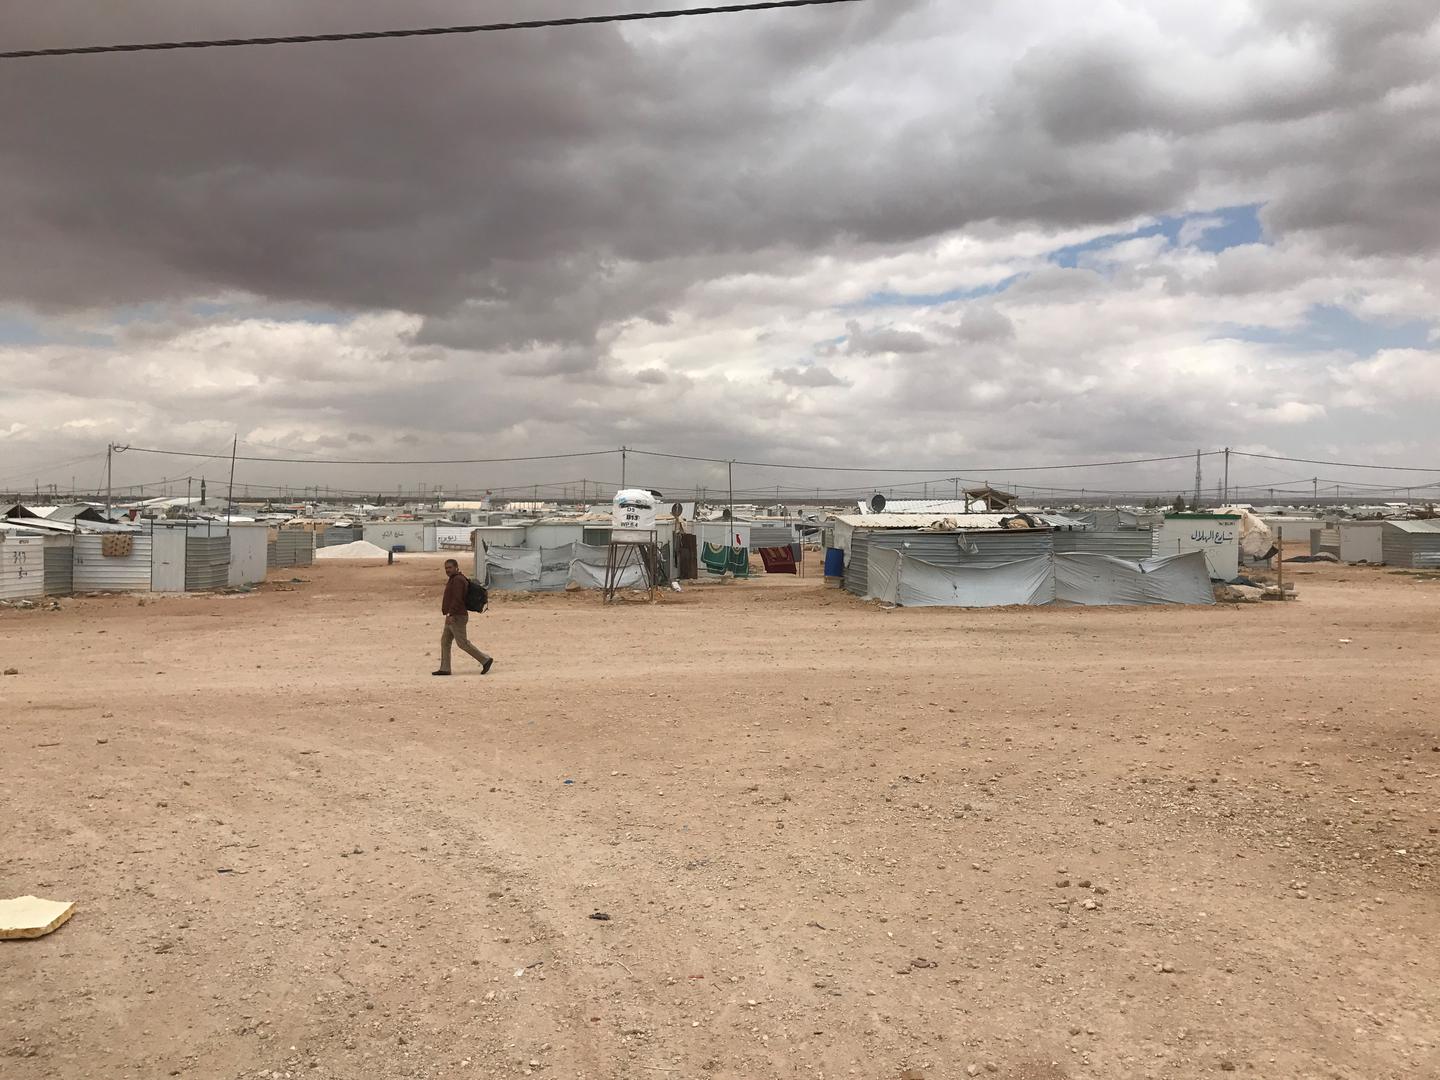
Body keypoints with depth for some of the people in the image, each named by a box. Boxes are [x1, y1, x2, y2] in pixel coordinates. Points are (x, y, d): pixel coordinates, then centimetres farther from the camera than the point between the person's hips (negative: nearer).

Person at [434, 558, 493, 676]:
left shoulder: (458, 580, -16)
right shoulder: (455, 580, 17)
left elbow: (457, 599, -24)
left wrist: (450, 614, -28)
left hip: (456, 617, -11)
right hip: (454, 617, 11)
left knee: (462, 643, -8)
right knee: (445, 641, 9)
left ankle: (485, 660, -5)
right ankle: (444, 669, 10)